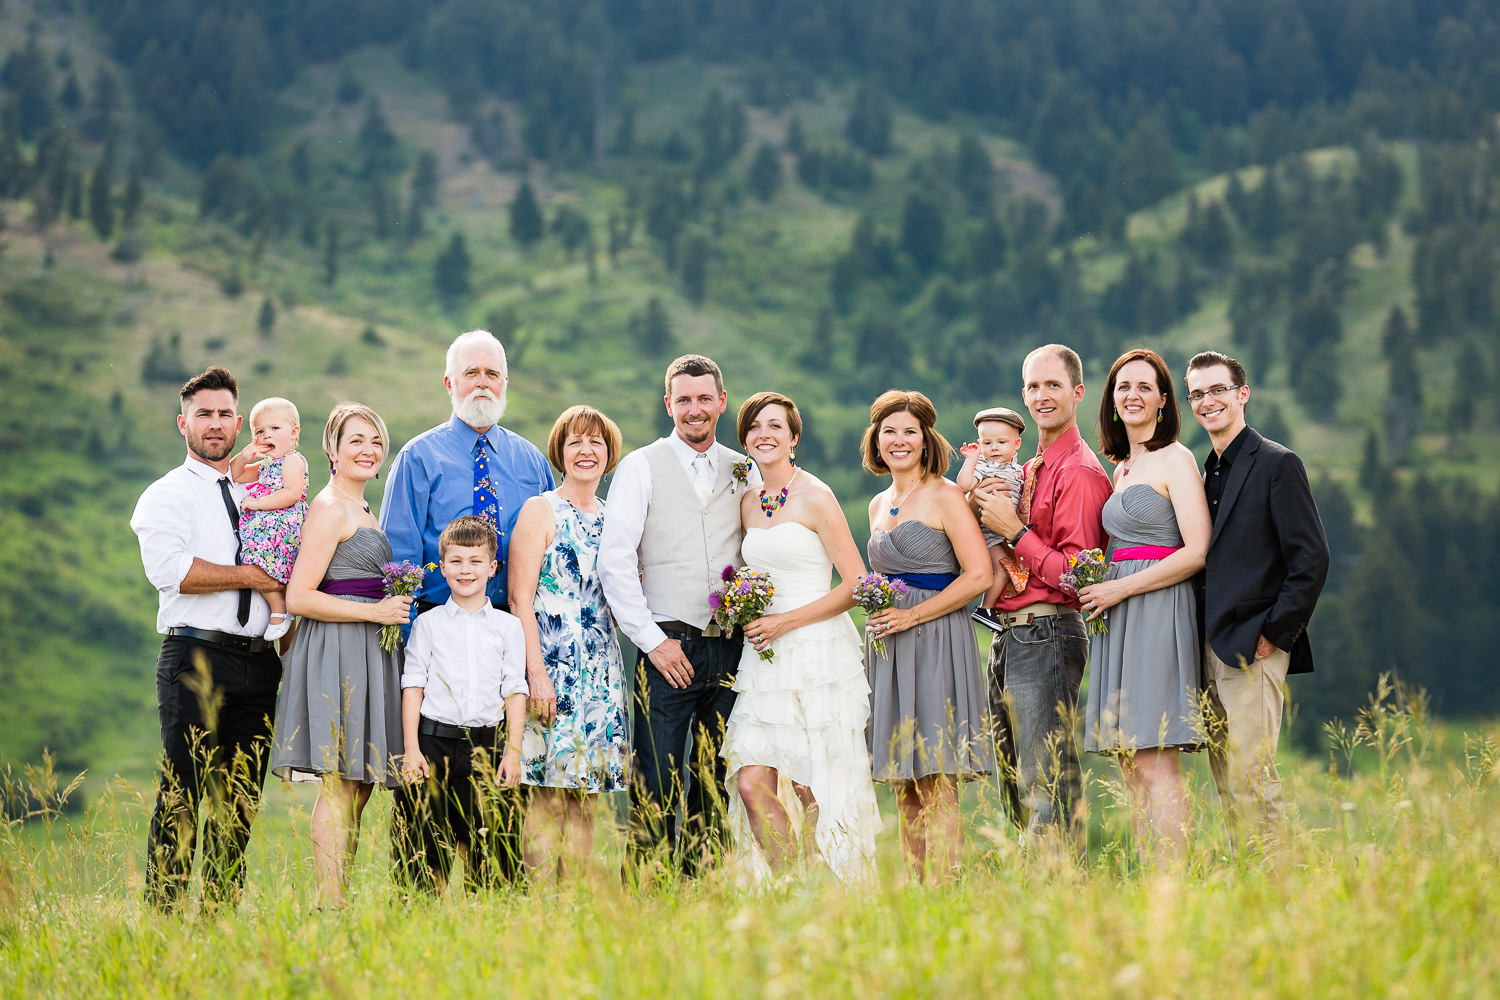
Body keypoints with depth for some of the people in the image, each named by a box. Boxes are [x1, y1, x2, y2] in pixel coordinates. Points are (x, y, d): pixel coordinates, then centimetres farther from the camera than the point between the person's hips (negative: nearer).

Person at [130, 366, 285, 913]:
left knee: (241, 800, 4)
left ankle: (224, 910, 8)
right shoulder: (166, 495, 5)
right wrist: (250, 577, -8)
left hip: (258, 660, 5)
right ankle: (164, 913, -7)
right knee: (181, 795, -8)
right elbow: (169, 569, -13)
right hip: (195, 657, -5)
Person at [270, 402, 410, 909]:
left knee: (358, 787, 6)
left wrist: (395, 604, 14)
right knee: (340, 787, -11)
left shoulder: (361, 510, 20)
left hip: (366, 656, 10)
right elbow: (299, 597, -16)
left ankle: (338, 906, 8)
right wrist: (375, 611, -15)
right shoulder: (329, 508, -9)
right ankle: (330, 906, -11)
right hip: (337, 651, -10)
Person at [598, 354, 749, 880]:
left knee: (715, 787, 5)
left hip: (731, 652, 3)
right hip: (669, 650, -3)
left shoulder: (744, 472, 14)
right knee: (657, 787, -8)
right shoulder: (641, 467, 4)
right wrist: (653, 640, -8)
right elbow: (614, 562, -2)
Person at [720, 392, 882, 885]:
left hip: (819, 654, -6)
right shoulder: (749, 503, 13)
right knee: (752, 784, -5)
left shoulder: (816, 497, -7)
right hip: (766, 659, 6)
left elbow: (856, 585, -9)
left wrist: (785, 621, -13)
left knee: (812, 791, -3)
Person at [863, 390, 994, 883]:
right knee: (904, 787, 6)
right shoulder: (879, 505, 16)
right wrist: (879, 609, 9)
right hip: (890, 647, 7)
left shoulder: (944, 497, -6)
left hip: (936, 641, -7)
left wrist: (912, 615, -15)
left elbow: (978, 575, -13)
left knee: (936, 784, -10)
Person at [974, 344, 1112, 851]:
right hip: (1007, 636, 10)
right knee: (1015, 787, 13)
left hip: (1046, 635, -10)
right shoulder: (1031, 469, 18)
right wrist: (982, 505, 3)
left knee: (1046, 787, -11)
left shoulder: (1080, 473, -11)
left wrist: (1015, 530, -14)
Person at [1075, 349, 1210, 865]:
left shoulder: (1175, 460, -4)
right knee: (1130, 766, 4)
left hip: (1160, 612, -8)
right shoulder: (1122, 469, 19)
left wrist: (1121, 588, -13)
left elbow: (1197, 552, -12)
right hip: (1119, 622, 8)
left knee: (1156, 764, -12)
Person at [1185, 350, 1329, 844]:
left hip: (1253, 649, -8)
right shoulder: (1207, 474, 18)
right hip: (1211, 651, 8)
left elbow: (1311, 561, -10)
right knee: (1226, 782, 7)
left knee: (1248, 772, -13)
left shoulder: (1277, 465, -5)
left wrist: (1273, 634, -13)